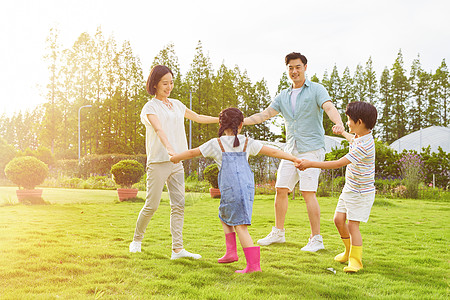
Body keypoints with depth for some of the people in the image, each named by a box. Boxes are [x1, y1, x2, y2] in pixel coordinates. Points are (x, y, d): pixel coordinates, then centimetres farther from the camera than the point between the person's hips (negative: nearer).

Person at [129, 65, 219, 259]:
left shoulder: (176, 105, 15)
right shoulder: (150, 107, -5)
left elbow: (197, 118, 29)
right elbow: (158, 129, -23)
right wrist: (169, 148, -41)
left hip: (177, 163, 6)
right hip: (158, 162, -6)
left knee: (179, 205, -1)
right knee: (151, 205, -2)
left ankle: (177, 249, -1)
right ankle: (137, 239, 21)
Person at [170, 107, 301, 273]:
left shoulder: (216, 143, 7)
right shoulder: (247, 143, 14)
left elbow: (192, 153, 15)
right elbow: (273, 152, 14)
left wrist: (175, 158, 32)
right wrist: (294, 159, 21)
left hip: (231, 189, -5)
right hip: (248, 186, 5)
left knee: (240, 226, -4)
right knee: (224, 216, 24)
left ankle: (254, 264, -9)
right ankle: (231, 252, 20)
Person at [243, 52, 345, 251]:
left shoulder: (316, 90, -1)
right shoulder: (283, 96, 16)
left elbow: (329, 108, -18)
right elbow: (264, 115, 17)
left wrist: (338, 123, -40)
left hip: (311, 149, -6)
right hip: (291, 150, 6)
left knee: (308, 193, -11)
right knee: (281, 190, 6)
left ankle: (316, 239, -4)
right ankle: (278, 233, 21)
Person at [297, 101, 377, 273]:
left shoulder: (364, 146, -28)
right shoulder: (360, 137, 4)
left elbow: (338, 164, -29)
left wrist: (311, 164, -26)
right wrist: (342, 132, 54)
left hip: (361, 192, -9)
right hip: (350, 188, 9)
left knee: (353, 225, -9)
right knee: (339, 219, 9)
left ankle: (355, 260, 2)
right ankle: (349, 251, 29)